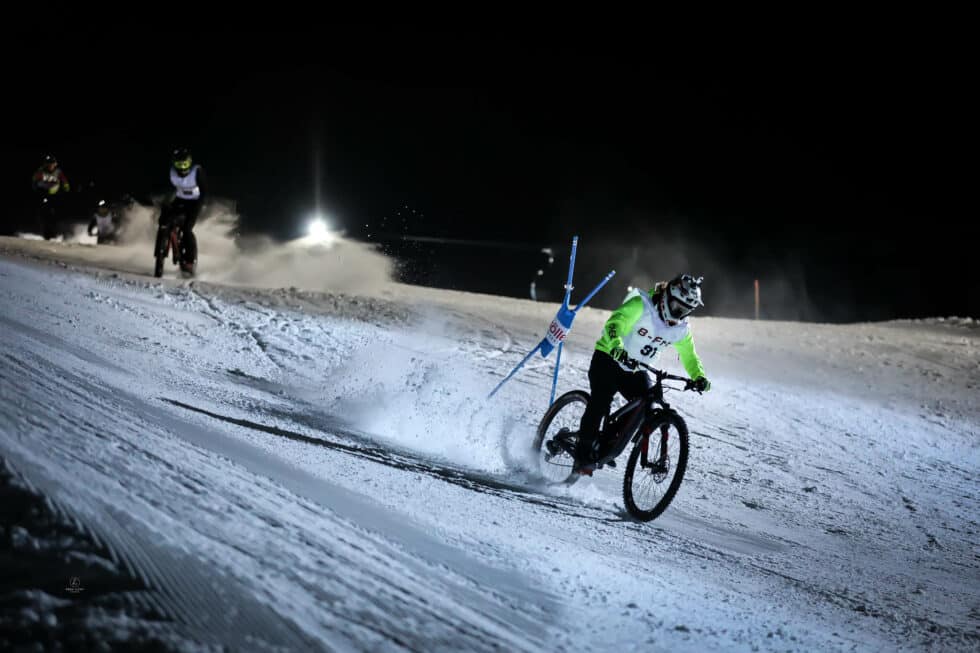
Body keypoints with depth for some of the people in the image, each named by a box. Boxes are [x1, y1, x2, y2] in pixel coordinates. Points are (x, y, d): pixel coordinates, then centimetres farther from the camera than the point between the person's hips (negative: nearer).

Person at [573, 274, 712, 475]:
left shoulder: (681, 328, 0)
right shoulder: (641, 305, -19)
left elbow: (689, 356, 7)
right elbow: (615, 322, -32)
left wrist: (699, 377, -14)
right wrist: (616, 346, -52)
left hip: (635, 370, 6)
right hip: (609, 359, -6)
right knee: (600, 402, -22)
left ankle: (607, 444, 3)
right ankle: (583, 453, -10)